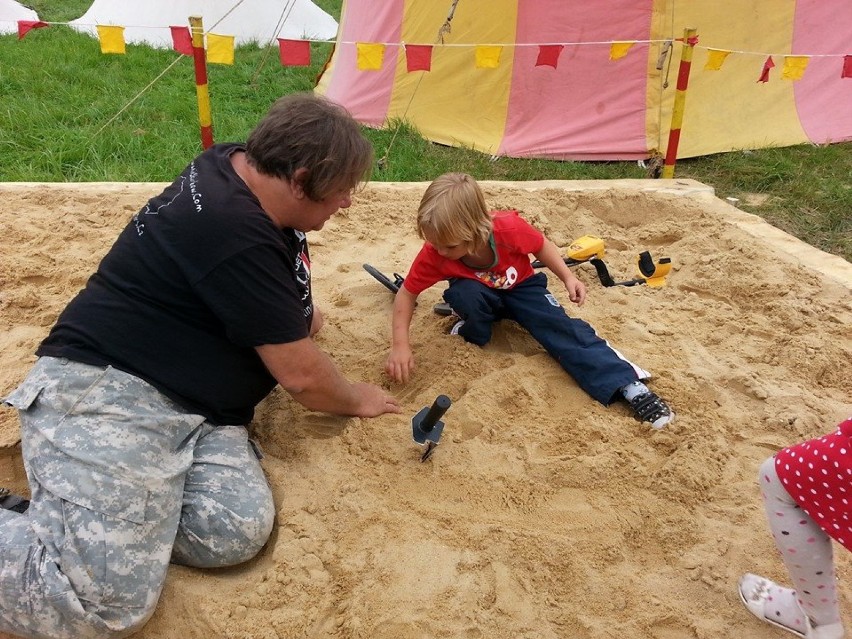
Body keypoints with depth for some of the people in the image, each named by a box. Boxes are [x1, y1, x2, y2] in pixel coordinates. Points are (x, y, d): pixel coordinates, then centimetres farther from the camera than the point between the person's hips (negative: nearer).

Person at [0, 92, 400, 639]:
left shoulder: (236, 165, 8)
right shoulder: (235, 234, -21)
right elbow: (302, 375, -13)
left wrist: (296, 309, 22)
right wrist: (356, 400, 6)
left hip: (190, 404, 10)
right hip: (108, 390, -9)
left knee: (236, 530, -17)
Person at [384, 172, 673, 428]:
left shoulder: (508, 228, -33)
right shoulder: (434, 252, -30)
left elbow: (542, 245, -11)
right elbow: (407, 293, -20)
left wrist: (568, 278, -22)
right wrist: (400, 344, -30)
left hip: (519, 287, -1)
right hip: (478, 293, 1)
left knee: (561, 327, -24)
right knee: (465, 296, -36)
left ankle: (626, 384, -28)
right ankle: (473, 334, -4)